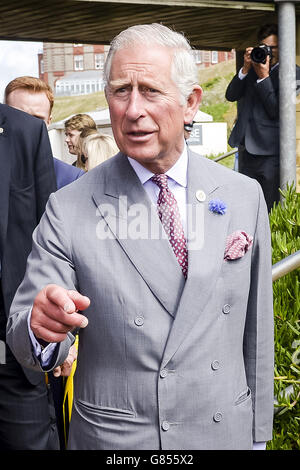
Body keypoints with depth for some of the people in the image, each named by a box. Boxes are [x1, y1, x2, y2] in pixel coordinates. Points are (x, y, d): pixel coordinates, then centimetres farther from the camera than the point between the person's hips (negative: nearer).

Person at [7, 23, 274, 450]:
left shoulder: (245, 196, -3)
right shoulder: (67, 210, -11)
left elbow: (254, 329, 2)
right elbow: (23, 337, -10)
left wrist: (258, 433, 7)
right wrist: (42, 326, -32)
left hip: (226, 433, 2)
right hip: (110, 437, -1)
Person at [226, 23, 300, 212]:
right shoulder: (252, 68, 13)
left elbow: (276, 111, -12)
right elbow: (231, 95, 4)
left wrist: (264, 77, -15)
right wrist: (245, 69, -8)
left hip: (270, 151, -6)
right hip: (246, 147, 6)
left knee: (270, 211, -6)